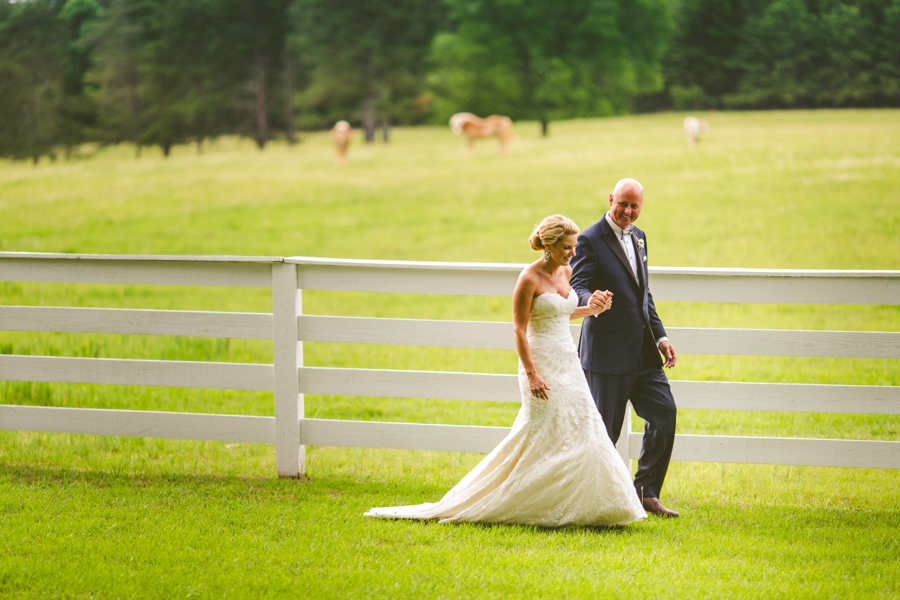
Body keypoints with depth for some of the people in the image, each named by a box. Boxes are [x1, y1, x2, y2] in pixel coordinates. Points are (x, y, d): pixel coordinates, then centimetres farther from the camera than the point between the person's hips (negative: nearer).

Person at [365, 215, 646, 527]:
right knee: (543, 439, -6)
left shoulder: (566, 272, 9)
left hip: (569, 364, 8)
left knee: (580, 433, 4)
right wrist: (531, 373, -21)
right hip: (543, 364, -8)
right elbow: (519, 329, -15)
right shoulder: (530, 278, -14)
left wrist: (589, 310, 7)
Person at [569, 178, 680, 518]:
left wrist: (660, 336, 16)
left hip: (643, 351, 7)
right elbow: (577, 287, -16)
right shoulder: (590, 240, -8)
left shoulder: (639, 238, 15)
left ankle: (646, 492, 8)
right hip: (607, 352, -7)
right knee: (604, 428, -1)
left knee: (664, 413, -1)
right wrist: (590, 300, -40)